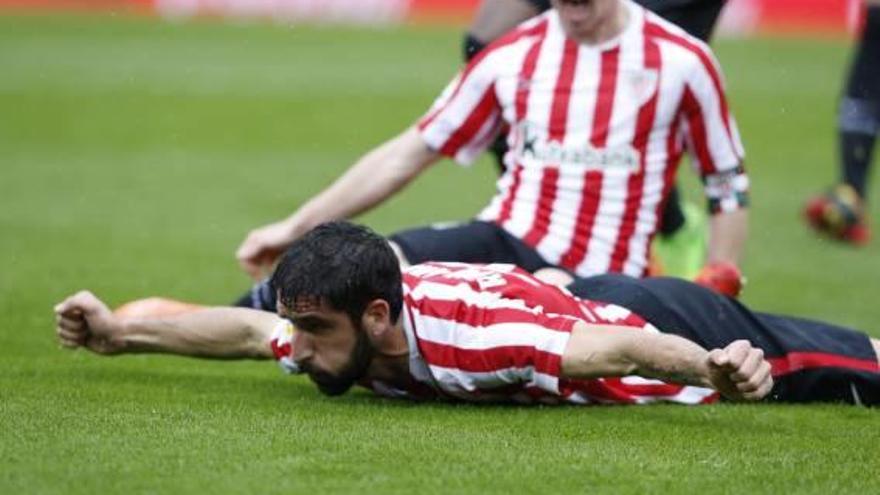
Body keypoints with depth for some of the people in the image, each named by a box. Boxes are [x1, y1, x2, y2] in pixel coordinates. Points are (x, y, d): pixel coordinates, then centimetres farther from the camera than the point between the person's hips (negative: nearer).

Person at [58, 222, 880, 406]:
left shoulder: (467, 333, -43)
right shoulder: (338, 326, -20)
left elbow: (627, 351, -44)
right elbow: (245, 331, -1)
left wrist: (717, 372, -59)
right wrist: (120, 333, 3)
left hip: (664, 331, -6)